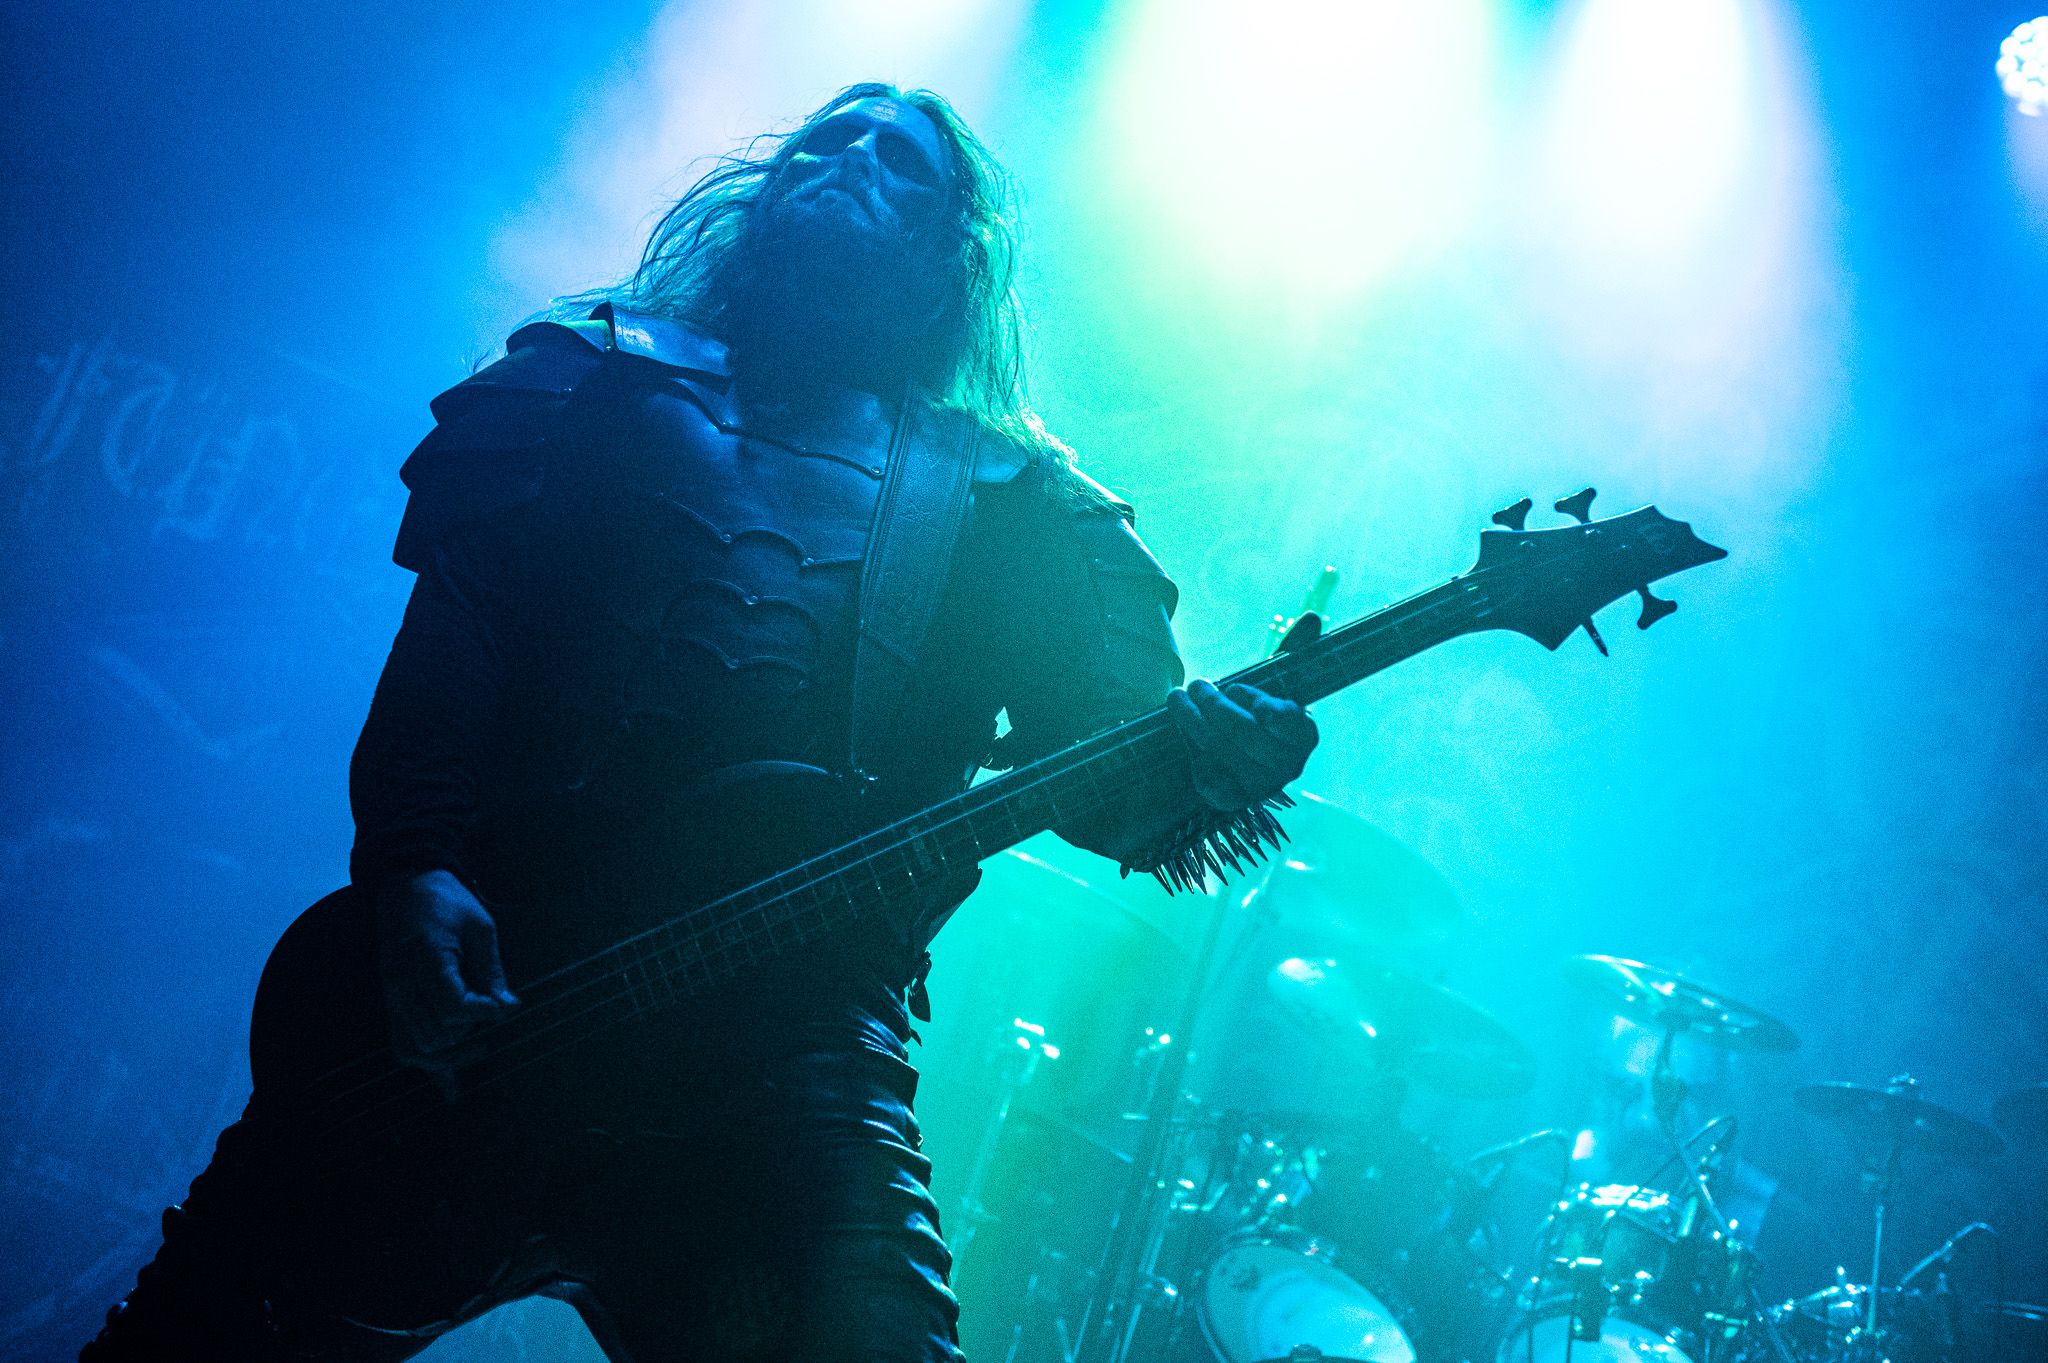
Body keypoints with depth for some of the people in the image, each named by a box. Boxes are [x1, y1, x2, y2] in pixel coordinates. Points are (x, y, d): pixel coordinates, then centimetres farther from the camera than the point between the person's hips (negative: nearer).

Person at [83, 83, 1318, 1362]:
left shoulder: (1010, 513, 17)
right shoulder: (592, 387, 18)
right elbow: (449, 643, 5)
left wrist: (1203, 758, -17)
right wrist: (412, 869, -11)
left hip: (789, 1048, 0)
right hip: (473, 990, 1)